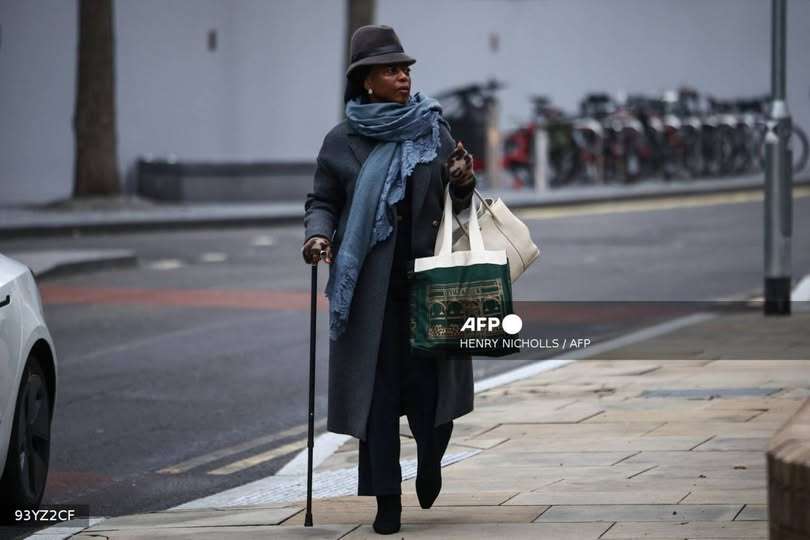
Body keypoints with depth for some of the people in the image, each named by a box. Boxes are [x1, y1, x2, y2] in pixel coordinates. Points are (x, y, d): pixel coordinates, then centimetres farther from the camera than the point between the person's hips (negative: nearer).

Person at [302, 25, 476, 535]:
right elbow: (322, 201, 8)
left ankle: (430, 462, 29)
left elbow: (460, 205, 12)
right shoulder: (342, 141, 3)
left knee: (429, 380, -1)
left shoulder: (433, 129, 8)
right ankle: (386, 499, 6)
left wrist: (464, 184, -10)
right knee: (376, 387, -1)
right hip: (371, 287, -1)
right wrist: (318, 234, -12)